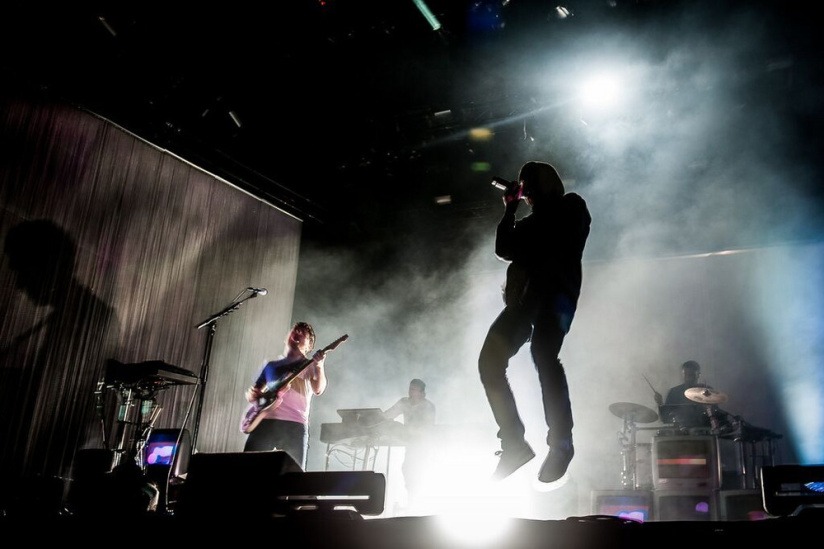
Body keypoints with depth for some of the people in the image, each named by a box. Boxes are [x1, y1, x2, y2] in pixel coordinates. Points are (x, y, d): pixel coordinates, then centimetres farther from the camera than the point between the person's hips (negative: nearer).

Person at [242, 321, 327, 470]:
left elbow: (318, 390, -3)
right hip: (265, 421, 2)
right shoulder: (270, 365, 25)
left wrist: (319, 365, -21)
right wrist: (251, 394, 1)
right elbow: (253, 392, 26)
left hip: (295, 425, -2)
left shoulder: (310, 366, 16)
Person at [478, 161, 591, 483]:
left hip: (556, 291, -7)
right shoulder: (532, 221, 32)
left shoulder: (571, 207, 14)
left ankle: (561, 442, -26)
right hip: (524, 296, 7)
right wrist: (510, 209, 22)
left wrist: (525, 248, 8)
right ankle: (514, 442, -5)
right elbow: (504, 249, 21)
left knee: (543, 354, -30)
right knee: (490, 361, -7)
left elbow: (562, 242, -3)